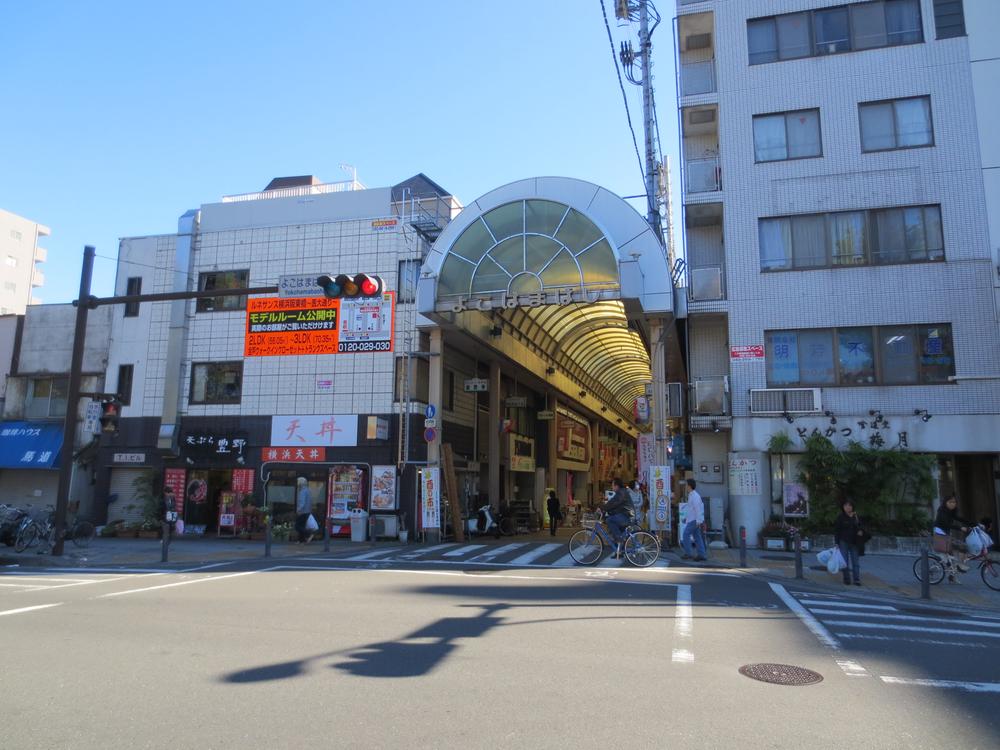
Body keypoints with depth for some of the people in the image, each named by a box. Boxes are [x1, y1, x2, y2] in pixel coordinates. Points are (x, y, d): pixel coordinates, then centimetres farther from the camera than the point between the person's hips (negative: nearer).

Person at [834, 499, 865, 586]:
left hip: (854, 543, 3)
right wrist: (837, 542, -9)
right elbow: (836, 530, -4)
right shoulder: (840, 518, -4)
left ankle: (857, 580, 9)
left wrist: (861, 532, -9)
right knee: (845, 561, 3)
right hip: (844, 542, -2)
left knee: (856, 561, 5)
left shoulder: (857, 517, 5)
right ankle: (846, 579, 9)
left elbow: (861, 527, 15)